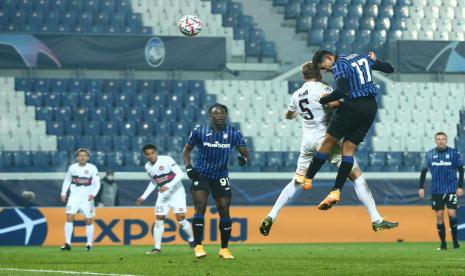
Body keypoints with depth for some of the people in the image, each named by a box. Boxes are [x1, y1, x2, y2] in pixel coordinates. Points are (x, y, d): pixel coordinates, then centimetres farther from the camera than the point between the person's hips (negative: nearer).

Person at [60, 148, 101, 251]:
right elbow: (67, 180, 15)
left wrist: (93, 194, -25)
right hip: (74, 197, 1)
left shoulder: (92, 168, -6)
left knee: (89, 221, 4)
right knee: (69, 218, -13)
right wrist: (63, 193, 6)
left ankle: (89, 244, 17)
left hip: (87, 198, -1)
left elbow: (97, 183, -9)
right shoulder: (72, 168, 1)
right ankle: (67, 244, -13)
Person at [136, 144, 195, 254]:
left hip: (176, 192, -5)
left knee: (180, 218, -12)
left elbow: (180, 174, -22)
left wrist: (168, 186, -32)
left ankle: (192, 240, 11)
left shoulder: (166, 160, -17)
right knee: (159, 219, -3)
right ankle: (157, 248, 3)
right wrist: (144, 197, 14)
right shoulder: (148, 167, 2)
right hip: (163, 195, 5)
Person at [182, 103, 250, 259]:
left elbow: (244, 152, 1)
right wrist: (188, 167, -6)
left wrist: (244, 159, -23)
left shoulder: (233, 134, -3)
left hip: (221, 177, 2)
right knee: (200, 208, -15)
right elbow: (187, 149, 8)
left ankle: (224, 249, 11)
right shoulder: (199, 132, -5)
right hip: (201, 175, -2)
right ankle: (198, 246, -12)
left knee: (224, 211, -1)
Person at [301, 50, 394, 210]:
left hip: (353, 106, -7)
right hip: (371, 108, 7)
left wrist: (322, 101, -11)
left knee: (328, 142, 6)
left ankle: (307, 179, 13)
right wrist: (374, 61, 38)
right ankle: (336, 191, -1)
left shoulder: (339, 65, -7)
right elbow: (389, 69, 22)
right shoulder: (363, 57, 15)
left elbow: (341, 91, -22)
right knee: (349, 148, 6)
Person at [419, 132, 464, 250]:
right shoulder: (430, 154, 3)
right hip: (436, 190, 2)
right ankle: (443, 243, 9)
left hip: (451, 189, -2)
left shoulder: (454, 153, -2)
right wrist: (421, 188, 2)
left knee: (451, 213, -11)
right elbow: (424, 171, 9)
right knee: (439, 215, 1)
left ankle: (455, 239, 8)